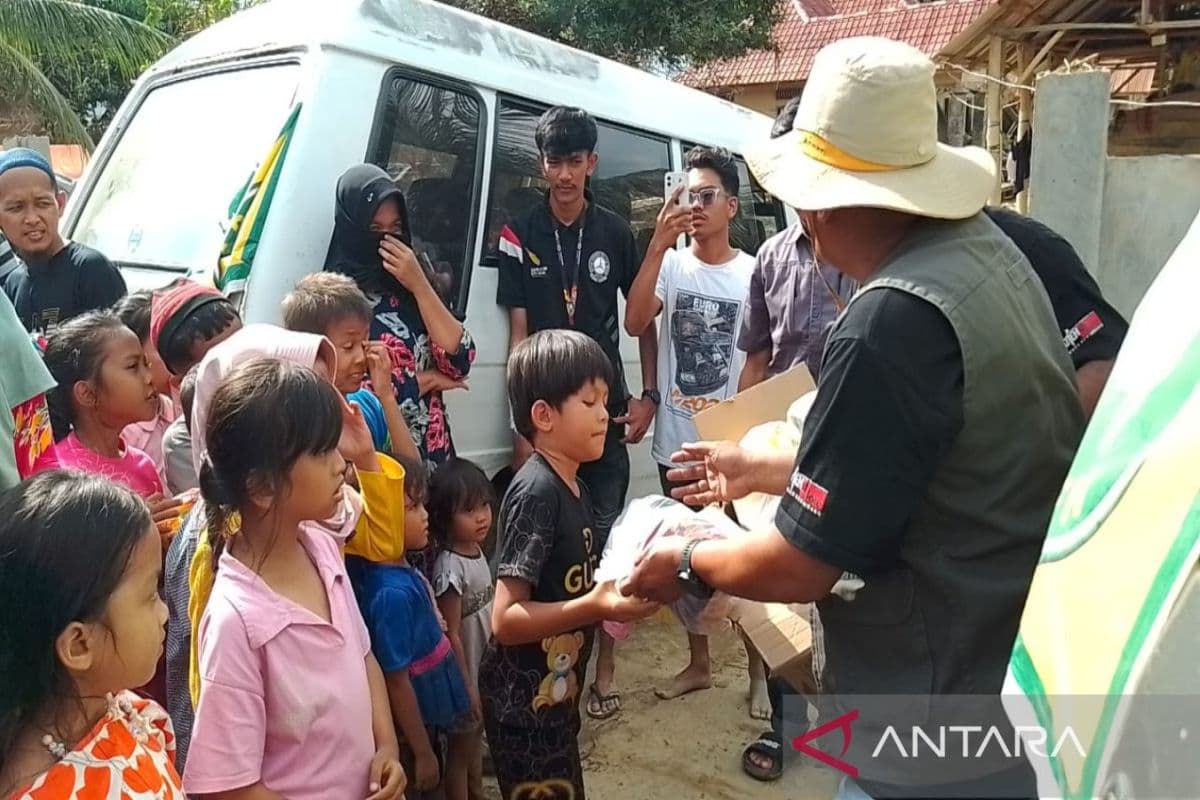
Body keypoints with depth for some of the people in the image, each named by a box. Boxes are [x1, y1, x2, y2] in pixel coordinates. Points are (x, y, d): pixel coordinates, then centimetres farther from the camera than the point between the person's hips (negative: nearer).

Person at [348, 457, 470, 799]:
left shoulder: (403, 570, -6)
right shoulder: (392, 592, -30)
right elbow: (396, 683, -24)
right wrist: (422, 753, -17)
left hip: (429, 717, 8)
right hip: (413, 729, -8)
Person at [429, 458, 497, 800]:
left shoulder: (477, 551, -4)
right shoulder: (450, 569, -29)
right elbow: (451, 636, -24)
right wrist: (466, 687, -17)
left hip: (487, 665, 8)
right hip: (467, 672, -8)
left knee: (476, 736, 27)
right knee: (461, 746, 12)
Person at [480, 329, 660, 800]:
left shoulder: (571, 485, 3)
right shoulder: (536, 492, -24)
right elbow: (506, 618, -27)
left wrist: (613, 594, 2)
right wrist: (596, 608, -35)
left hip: (554, 690, 9)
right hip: (524, 699, -9)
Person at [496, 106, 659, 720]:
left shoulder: (615, 233, 3)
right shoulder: (520, 234, 0)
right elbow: (518, 334, -3)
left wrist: (647, 395, 2)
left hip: (606, 411, 1)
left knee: (604, 540, 6)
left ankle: (604, 664, 21)